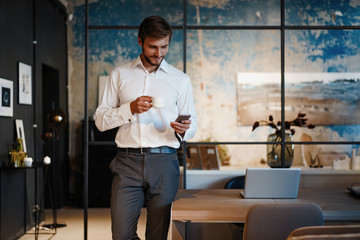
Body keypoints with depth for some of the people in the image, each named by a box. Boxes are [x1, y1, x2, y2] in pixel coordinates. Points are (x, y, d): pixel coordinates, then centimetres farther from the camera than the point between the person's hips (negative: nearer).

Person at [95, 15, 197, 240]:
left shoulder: (180, 80, 11)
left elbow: (192, 124, 13)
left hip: (163, 162, 0)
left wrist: (183, 130, -11)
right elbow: (100, 120, 8)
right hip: (128, 161, 0)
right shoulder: (120, 75, 12)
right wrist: (130, 109, -9)